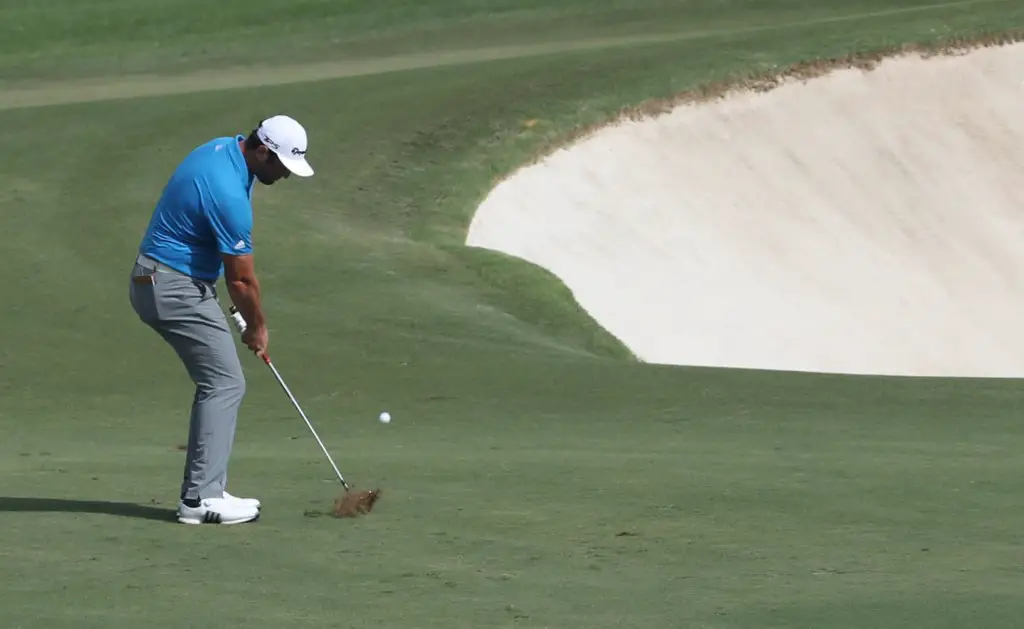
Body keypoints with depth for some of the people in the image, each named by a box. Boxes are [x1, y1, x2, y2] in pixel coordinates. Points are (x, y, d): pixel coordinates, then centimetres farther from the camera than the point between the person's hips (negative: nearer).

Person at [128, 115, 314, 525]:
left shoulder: (223, 150, 5)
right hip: (176, 288, -10)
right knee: (225, 384, -9)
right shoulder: (228, 192, -26)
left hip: (156, 281, 10)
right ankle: (200, 498, -10)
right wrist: (258, 328, 1)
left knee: (218, 384, 11)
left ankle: (205, 490, 11)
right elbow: (242, 278, -15)